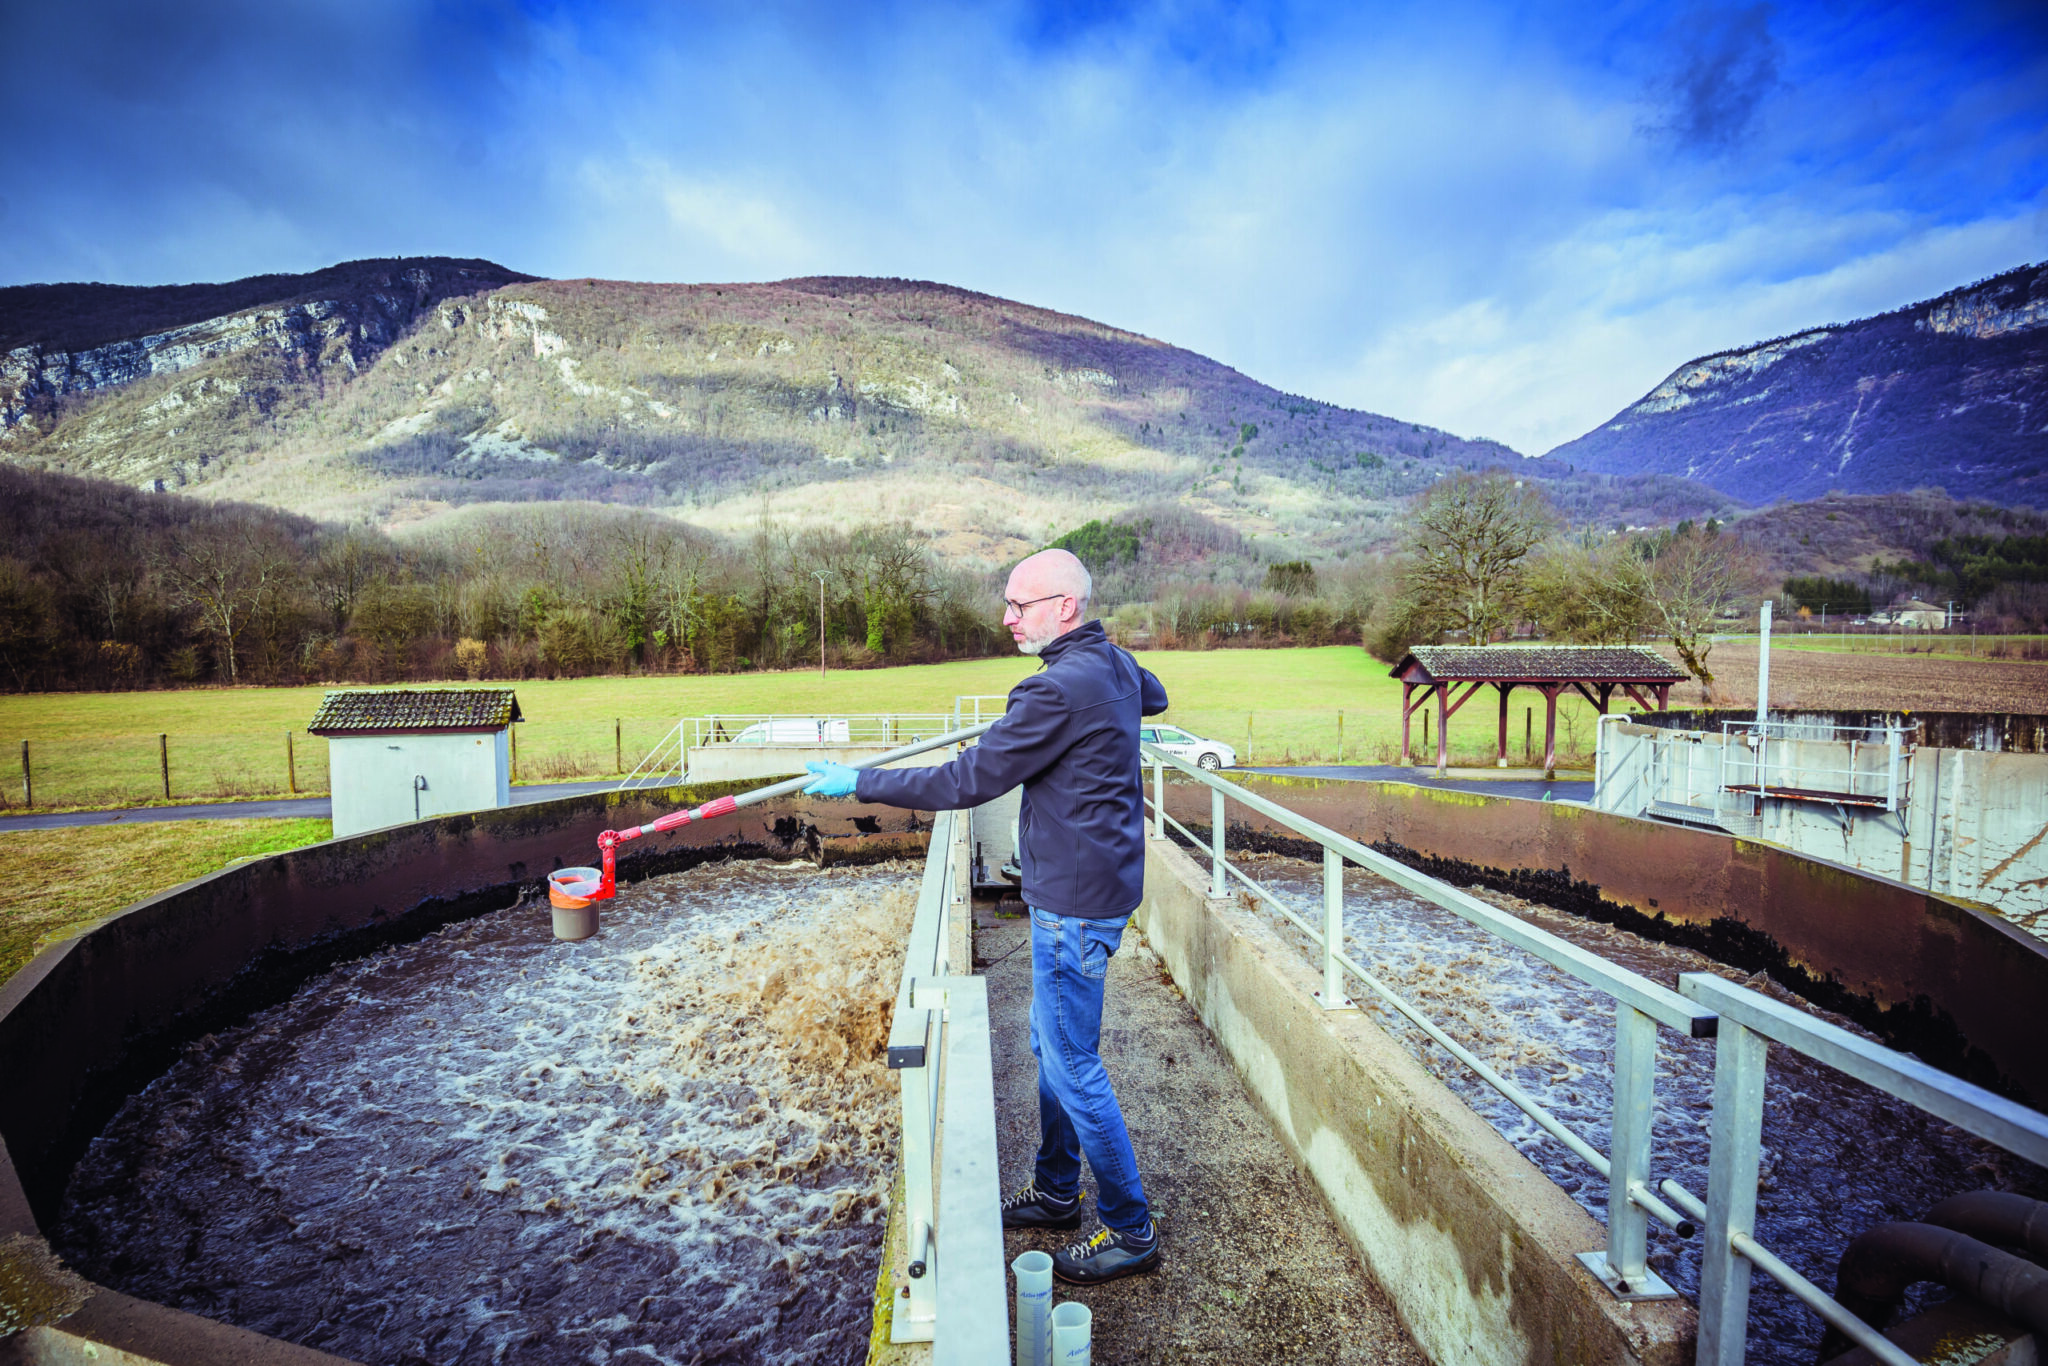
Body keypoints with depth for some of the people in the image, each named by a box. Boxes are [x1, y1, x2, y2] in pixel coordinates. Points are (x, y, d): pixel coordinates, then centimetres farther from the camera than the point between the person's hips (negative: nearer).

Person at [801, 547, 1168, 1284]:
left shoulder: (1059, 689, -24)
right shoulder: (1116, 663, 6)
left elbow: (967, 782, -23)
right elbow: (1154, 697, 31)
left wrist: (858, 782, -15)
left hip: (1074, 903, -10)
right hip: (1087, 885, 10)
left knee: (1072, 1065, 2)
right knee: (1051, 1046, 21)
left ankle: (1129, 1229, 19)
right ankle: (1056, 1191, 38)